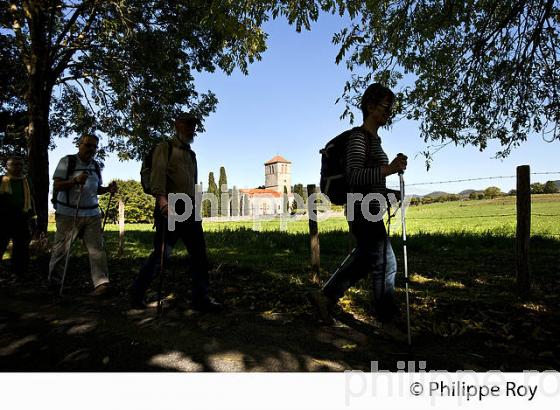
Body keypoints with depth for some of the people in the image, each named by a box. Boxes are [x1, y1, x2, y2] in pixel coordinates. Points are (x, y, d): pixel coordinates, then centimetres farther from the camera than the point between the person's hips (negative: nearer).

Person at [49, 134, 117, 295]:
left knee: (97, 248, -6)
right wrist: (75, 180, -25)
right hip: (68, 214, -3)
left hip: (92, 214, 4)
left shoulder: (95, 166, 12)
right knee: (61, 248, 6)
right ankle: (54, 282, 26)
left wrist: (108, 189, 1)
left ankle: (101, 283, -9)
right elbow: (56, 186, -8)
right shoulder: (67, 161, -3)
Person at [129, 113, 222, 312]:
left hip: (189, 208, 7)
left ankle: (201, 298, 7)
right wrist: (161, 198, -30)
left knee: (199, 253, 1)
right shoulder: (165, 148, 4)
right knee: (162, 253, -6)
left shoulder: (192, 154, 25)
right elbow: (158, 173, -14)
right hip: (169, 207, -7)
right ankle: (137, 292, 15)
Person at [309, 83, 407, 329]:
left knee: (363, 260, 15)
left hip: (370, 211, 10)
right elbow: (353, 176, -24)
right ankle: (388, 319, 18)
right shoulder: (358, 136, -12)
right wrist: (389, 169, -34)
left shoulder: (374, 138, 17)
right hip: (364, 211, -10)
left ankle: (325, 297, 23)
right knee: (385, 264, 1)